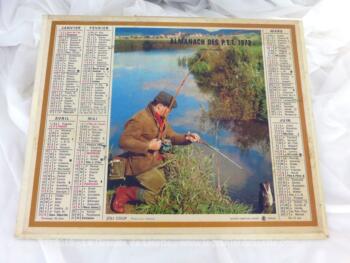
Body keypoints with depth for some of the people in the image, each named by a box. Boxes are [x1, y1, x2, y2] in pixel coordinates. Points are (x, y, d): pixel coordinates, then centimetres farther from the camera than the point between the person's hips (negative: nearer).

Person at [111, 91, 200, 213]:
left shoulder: (162, 119, 8)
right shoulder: (139, 119, -22)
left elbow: (171, 136, 14)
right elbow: (124, 141, -25)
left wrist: (186, 138, -6)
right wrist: (148, 146, -26)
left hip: (157, 161, 9)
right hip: (142, 165, -9)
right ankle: (124, 193, 0)